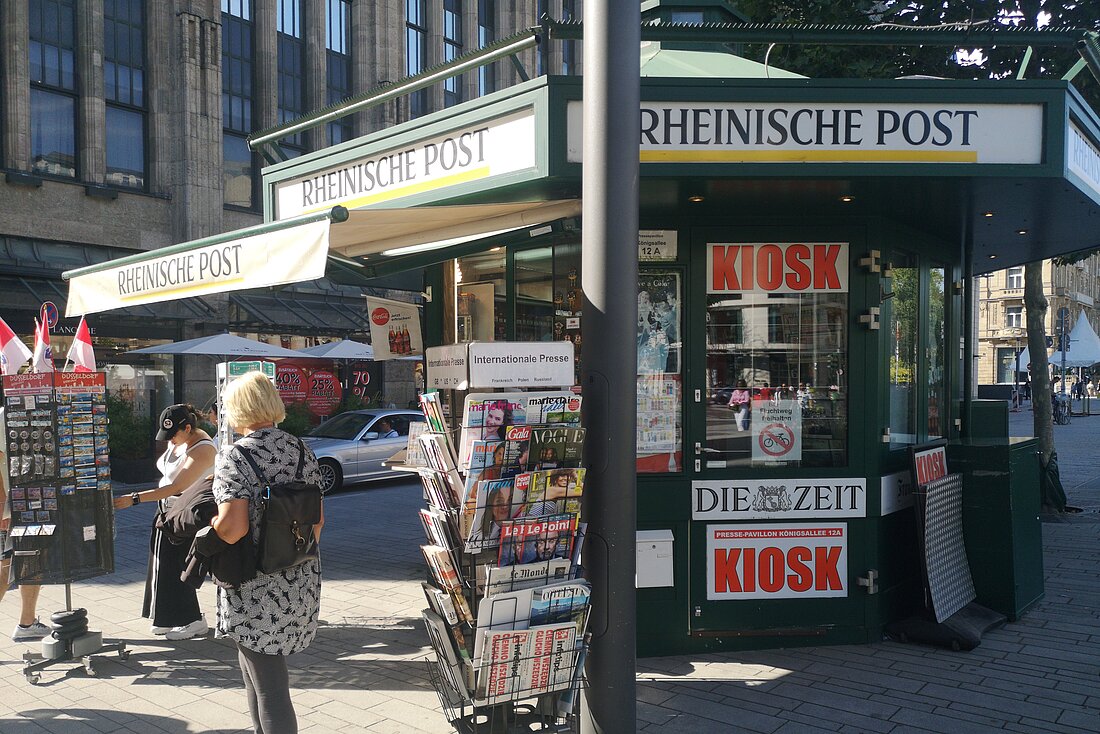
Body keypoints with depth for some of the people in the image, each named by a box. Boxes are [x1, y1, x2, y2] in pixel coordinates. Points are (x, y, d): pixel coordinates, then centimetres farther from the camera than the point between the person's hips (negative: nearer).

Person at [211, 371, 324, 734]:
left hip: (258, 591, -7)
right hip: (302, 582, 7)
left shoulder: (234, 456, -15)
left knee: (269, 686, 4)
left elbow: (233, 528, -24)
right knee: (253, 667, 26)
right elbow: (318, 518, 9)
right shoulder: (302, 449, 4)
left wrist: (210, 527, -3)